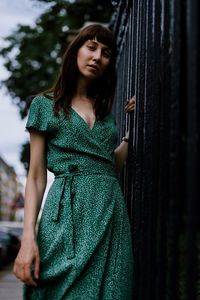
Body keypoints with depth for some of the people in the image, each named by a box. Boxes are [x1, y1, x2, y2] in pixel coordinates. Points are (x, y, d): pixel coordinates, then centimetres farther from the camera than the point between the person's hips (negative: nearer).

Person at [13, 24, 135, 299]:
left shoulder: (106, 111, 19)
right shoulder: (46, 104, 8)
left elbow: (112, 166, 13)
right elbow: (36, 177, 2)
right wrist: (28, 237, -9)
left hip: (112, 209, 4)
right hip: (67, 211, -4)